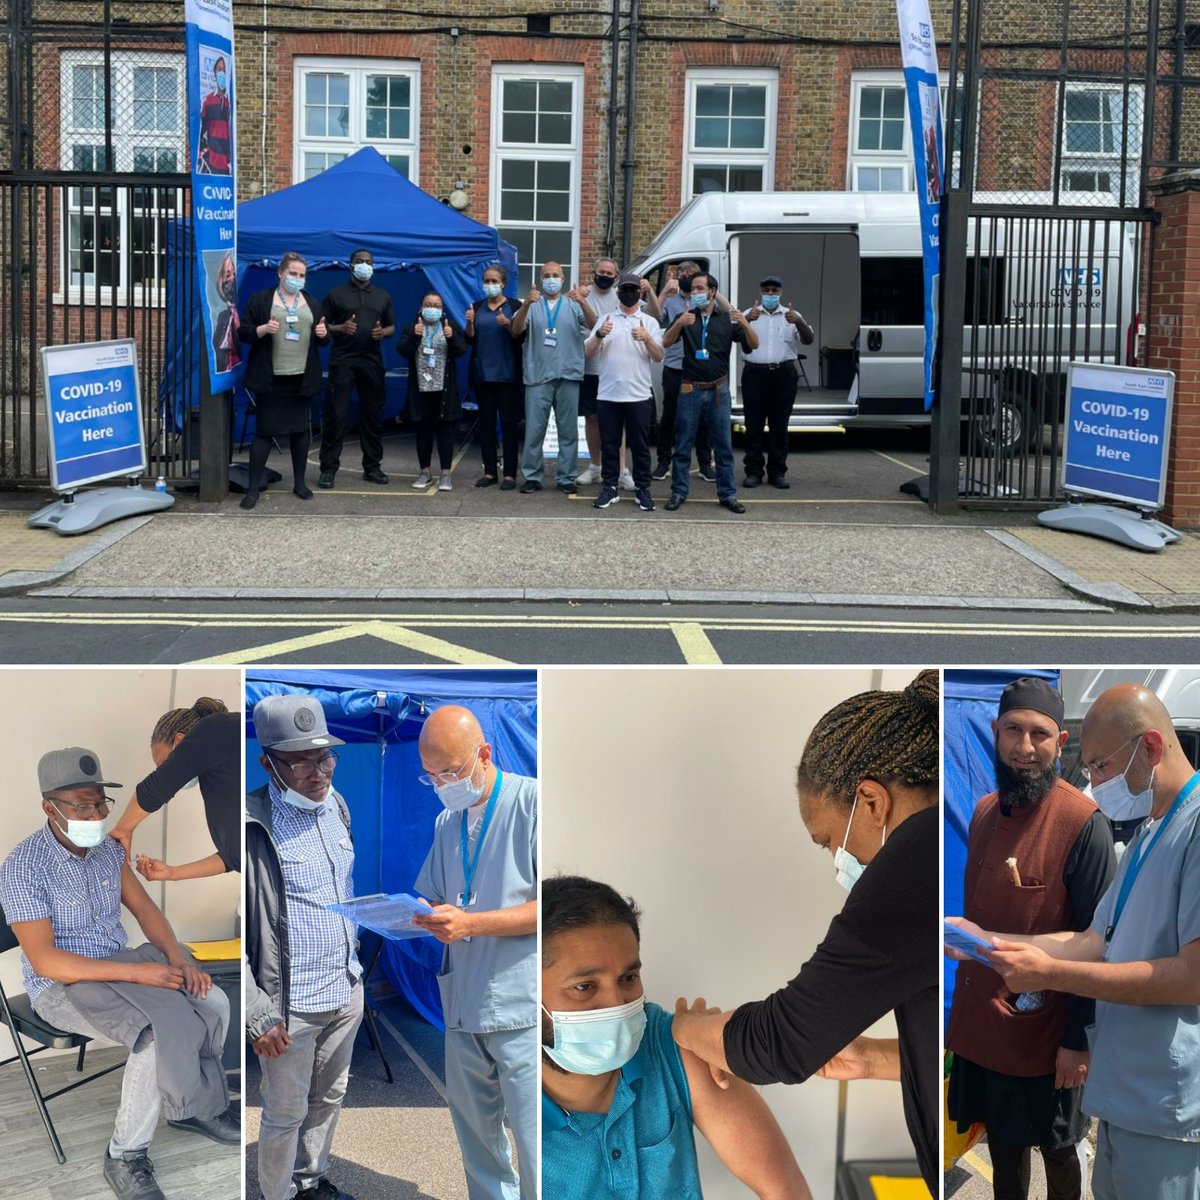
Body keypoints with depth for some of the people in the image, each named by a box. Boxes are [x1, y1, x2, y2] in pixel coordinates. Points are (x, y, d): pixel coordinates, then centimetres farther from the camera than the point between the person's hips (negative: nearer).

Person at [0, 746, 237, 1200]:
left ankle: (189, 1104, 9)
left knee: (213, 1003, -12)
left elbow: (144, 909, 8)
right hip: (62, 988, -7)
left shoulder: (107, 849, 1)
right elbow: (45, 962, -26)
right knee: (160, 1035, -30)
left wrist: (176, 955, -13)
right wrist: (136, 972, -29)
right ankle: (125, 1157, -12)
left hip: (121, 965, 7)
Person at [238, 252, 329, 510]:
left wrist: (323, 334, -8)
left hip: (301, 378, 3)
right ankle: (253, 487, 1)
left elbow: (323, 340, 15)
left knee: (300, 429, 8)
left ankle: (300, 482, 21)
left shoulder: (313, 303, 12)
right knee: (264, 431, -3)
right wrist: (263, 329, -20)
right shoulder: (260, 300, 1)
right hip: (270, 379, -3)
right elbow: (243, 332, -1)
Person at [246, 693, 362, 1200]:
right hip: (291, 1007, -7)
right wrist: (257, 1016, -21)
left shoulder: (336, 806, 2)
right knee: (286, 1115, 10)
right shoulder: (251, 827, -22)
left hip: (347, 992, 7)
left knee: (329, 1097, 23)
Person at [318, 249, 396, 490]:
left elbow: (392, 327, 18)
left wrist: (383, 332, -6)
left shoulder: (383, 296, 15)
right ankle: (328, 468, -3)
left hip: (372, 361, 3)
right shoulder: (335, 294, 5)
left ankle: (372, 467, 15)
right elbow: (321, 325, 3)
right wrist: (340, 328, -16)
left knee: (373, 415, 6)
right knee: (335, 415, -6)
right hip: (342, 361, -3)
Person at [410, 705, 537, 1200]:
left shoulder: (532, 802, -9)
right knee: (476, 1137, 13)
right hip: (464, 1009, 7)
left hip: (522, 1009, -7)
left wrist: (472, 923, -21)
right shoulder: (448, 822, 15)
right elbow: (430, 900, 22)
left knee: (533, 1147, -6)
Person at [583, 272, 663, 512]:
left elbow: (659, 357, -1)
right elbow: (588, 353, 3)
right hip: (608, 395, 1)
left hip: (639, 396, -1)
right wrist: (599, 335, -15)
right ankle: (610, 488, 13)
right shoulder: (605, 320, 9)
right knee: (609, 445, 6)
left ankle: (642, 490, 9)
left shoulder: (649, 322, 6)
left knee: (640, 446, 2)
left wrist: (647, 338, -19)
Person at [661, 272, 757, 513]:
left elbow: (753, 344, -2)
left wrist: (745, 324, -22)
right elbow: (666, 343, -6)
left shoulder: (727, 319, 4)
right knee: (683, 445, 3)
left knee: (724, 445, 3)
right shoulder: (685, 318, 5)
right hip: (690, 390, 0)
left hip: (718, 390, 0)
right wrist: (678, 325, -26)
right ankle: (678, 493, 11)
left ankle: (728, 494, 10)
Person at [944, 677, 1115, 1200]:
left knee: (1059, 1149, 12)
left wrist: (1079, 1040, -16)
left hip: (1047, 1034, -6)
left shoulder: (1084, 823, -19)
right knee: (1002, 1140, 20)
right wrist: (965, 1006, 14)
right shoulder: (984, 812, 2)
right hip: (983, 1020, 6)